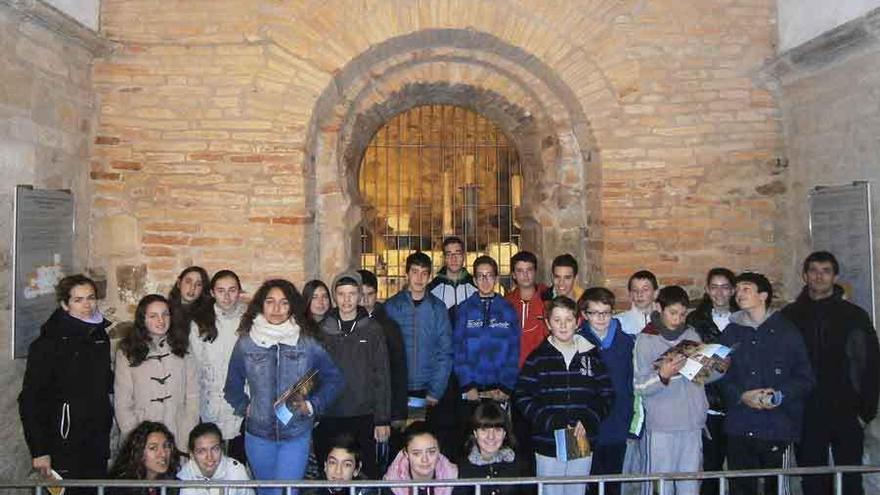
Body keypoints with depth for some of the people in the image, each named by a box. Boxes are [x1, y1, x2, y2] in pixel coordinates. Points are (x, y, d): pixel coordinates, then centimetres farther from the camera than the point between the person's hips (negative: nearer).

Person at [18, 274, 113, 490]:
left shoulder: (101, 337, 7)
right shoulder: (49, 343, -11)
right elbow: (29, 400, -12)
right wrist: (39, 450, -16)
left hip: (99, 443, 6)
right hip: (64, 446, -5)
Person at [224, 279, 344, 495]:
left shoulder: (308, 343, -4)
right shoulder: (245, 343, -1)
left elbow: (333, 379, 4)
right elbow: (233, 386, 12)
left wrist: (311, 406, -6)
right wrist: (244, 408, -2)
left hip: (296, 436, -2)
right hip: (258, 435, 2)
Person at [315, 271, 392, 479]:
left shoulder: (373, 329, 1)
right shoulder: (322, 330, 4)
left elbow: (382, 376, 0)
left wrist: (383, 419, -4)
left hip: (363, 417, -1)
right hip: (328, 417, 1)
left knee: (366, 473, 4)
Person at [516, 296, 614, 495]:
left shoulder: (592, 356, 6)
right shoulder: (538, 358, -1)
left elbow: (607, 394, 7)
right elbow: (523, 397, -6)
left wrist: (587, 421, -9)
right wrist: (552, 423, -16)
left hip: (582, 443, 2)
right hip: (549, 446, -2)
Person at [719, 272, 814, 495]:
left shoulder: (787, 331, 4)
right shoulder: (731, 333, 11)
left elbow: (805, 378, 1)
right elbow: (722, 377, 7)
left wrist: (780, 395, -14)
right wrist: (742, 396, -10)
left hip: (779, 428, -2)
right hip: (740, 427, 2)